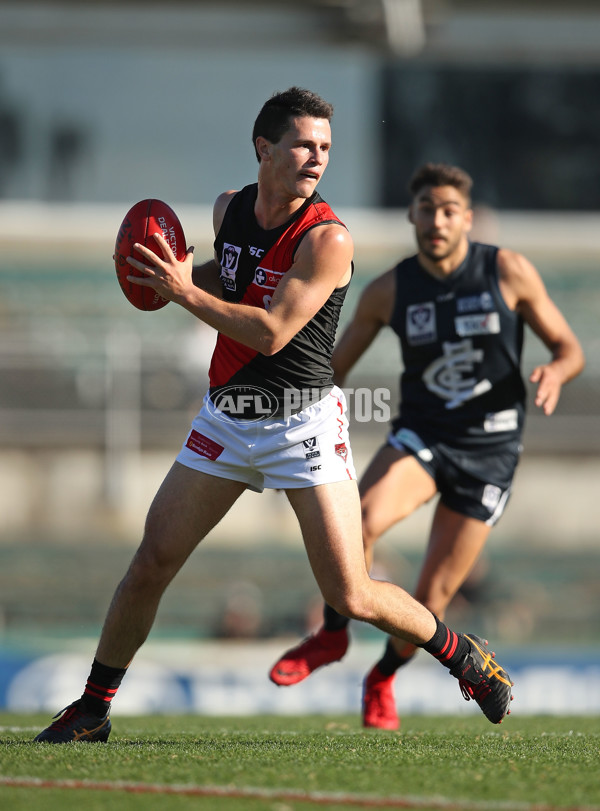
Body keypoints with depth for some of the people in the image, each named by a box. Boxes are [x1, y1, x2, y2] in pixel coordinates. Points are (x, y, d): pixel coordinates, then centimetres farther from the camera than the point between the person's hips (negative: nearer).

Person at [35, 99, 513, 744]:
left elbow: (272, 332, -22)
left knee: (350, 596, -9)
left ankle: (463, 655, 16)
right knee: (151, 563, 1)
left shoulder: (327, 239, -17)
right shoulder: (229, 208, 4)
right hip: (227, 418, 5)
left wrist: (185, 291, -23)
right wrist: (184, 273, 6)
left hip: (303, 421, -5)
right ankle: (92, 709, 14)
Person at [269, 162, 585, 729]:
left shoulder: (509, 272, -7)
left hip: (489, 450, -1)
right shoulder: (388, 292, -3)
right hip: (421, 434, 1)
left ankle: (383, 679, 28)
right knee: (361, 521, -31)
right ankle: (331, 636, -7)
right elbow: (332, 369, 7)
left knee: (432, 597, -3)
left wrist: (555, 372, -24)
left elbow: (569, 348, 0)